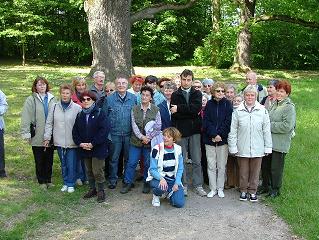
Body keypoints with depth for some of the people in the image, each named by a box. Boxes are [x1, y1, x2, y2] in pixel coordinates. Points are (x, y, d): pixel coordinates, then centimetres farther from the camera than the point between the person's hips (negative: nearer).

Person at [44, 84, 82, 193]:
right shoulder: (54, 107, 2)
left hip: (72, 142, -3)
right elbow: (49, 123, 8)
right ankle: (65, 183, 28)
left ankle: (71, 184, 19)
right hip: (59, 142, 3)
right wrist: (47, 138, 4)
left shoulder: (77, 108, -8)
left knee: (71, 165, 4)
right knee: (63, 164, 14)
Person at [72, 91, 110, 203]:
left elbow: (104, 130, -17)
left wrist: (93, 143, -18)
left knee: (97, 171, -3)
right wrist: (80, 143, -7)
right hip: (84, 149, 6)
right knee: (89, 171, 14)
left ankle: (100, 191, 12)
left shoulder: (100, 113, -8)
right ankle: (92, 189, 28)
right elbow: (75, 131, 10)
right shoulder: (80, 115, 10)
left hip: (98, 148, -5)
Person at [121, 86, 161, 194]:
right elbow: (134, 125, -3)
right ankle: (127, 183, 16)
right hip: (136, 141, 1)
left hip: (150, 142, -1)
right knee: (131, 163, 3)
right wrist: (141, 137, -14)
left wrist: (149, 138, -11)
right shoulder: (135, 109, 3)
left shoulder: (155, 110, -1)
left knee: (148, 164, 7)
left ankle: (147, 184, 23)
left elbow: (158, 126, -3)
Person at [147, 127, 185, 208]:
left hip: (173, 179, 3)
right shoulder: (157, 149, -11)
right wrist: (161, 178, -30)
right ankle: (156, 195, -1)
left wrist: (177, 183, -9)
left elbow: (180, 169, 3)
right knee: (161, 187, -39)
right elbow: (152, 169, -12)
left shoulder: (178, 149, -1)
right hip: (158, 178, -3)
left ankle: (169, 193, 20)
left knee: (179, 203, -14)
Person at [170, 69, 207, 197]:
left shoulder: (197, 94, 7)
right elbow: (174, 115, -8)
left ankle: (198, 185, 14)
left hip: (195, 131, 1)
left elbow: (196, 107, -13)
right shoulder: (175, 95, 5)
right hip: (181, 131, -1)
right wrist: (191, 113, -13)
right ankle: (183, 185, 17)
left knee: (197, 161, 5)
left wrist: (179, 108, -14)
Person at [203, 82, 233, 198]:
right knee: (211, 165, 4)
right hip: (209, 139, 1)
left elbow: (228, 122, -6)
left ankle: (220, 188, 18)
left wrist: (220, 135, -13)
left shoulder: (227, 104, 1)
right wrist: (214, 135, -13)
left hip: (223, 139, -1)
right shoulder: (209, 104, 4)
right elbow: (206, 122, -2)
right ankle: (213, 189, 14)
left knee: (221, 166, 6)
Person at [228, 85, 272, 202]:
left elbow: (266, 131, 2)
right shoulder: (238, 111, -3)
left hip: (257, 148, 1)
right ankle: (243, 190, 28)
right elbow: (232, 131, -1)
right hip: (242, 148, 0)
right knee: (243, 171, 11)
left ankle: (252, 191, 27)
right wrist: (233, 147, -4)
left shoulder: (262, 111, -2)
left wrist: (267, 147, 2)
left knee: (255, 171, 11)